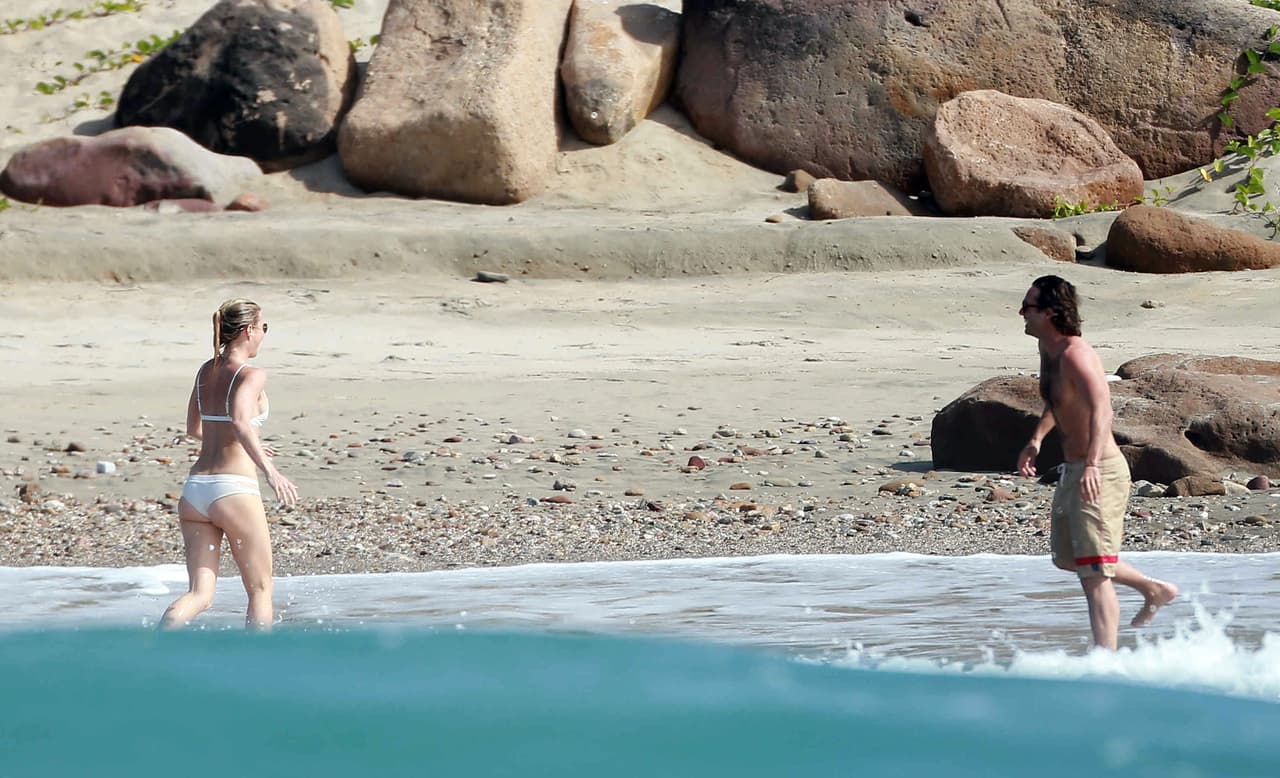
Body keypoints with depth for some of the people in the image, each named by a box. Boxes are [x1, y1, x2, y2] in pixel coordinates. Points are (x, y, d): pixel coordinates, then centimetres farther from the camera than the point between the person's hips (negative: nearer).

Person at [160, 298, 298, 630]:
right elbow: (239, 422, -27)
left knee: (200, 593, 2)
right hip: (234, 490, -6)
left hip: (195, 490, 6)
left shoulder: (205, 371, 14)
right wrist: (270, 470, -32)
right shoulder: (251, 375, -8)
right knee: (260, 590, 11)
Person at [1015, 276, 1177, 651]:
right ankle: (1155, 590, 40)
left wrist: (1092, 465, -50)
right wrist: (1036, 439, 14)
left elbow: (1101, 408, -38)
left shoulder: (1075, 354, -22)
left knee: (1094, 572, -12)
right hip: (1072, 469, 11)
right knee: (1071, 557, 24)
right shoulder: (1047, 350, 8)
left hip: (1100, 473, -11)